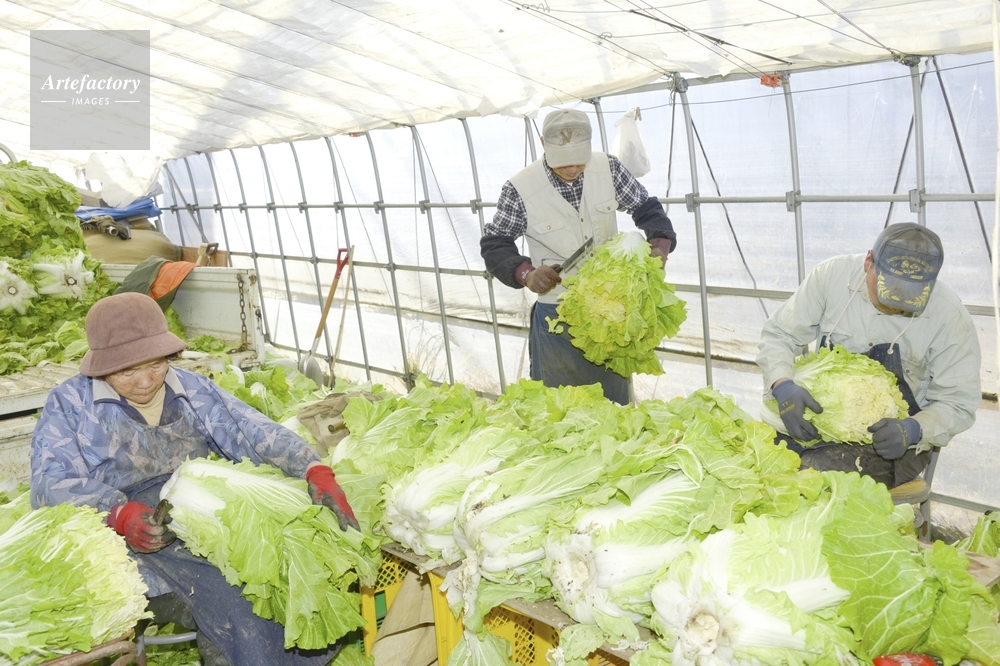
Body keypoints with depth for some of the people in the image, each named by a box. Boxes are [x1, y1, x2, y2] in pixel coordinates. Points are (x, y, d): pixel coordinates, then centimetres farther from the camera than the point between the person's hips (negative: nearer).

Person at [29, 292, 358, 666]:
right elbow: (52, 485, -4)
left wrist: (315, 471, -18)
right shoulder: (69, 403, 7)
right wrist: (118, 515, -23)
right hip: (132, 547, -3)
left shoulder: (194, 390, 13)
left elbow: (254, 431, 0)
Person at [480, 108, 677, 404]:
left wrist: (660, 243, -13)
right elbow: (493, 245, -4)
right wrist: (526, 273, -22)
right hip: (556, 313, -2)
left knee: (616, 399, 14)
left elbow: (646, 208, 6)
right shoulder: (519, 189, -14)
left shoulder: (608, 168, -5)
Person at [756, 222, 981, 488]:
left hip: (888, 438, -2)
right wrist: (783, 386, -25)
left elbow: (958, 403, -6)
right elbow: (778, 334, -4)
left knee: (816, 472, -31)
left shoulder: (949, 315, -13)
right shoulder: (831, 276, -10)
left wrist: (912, 431, -27)